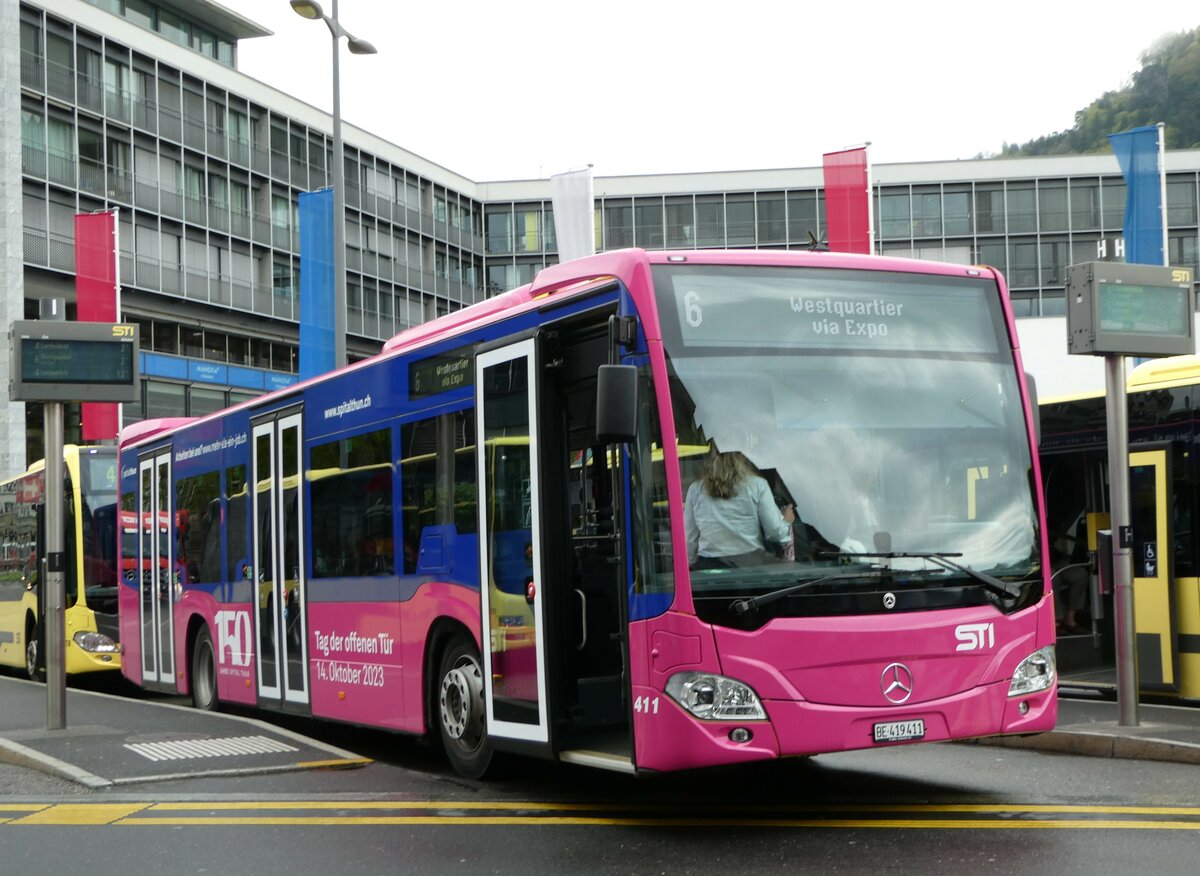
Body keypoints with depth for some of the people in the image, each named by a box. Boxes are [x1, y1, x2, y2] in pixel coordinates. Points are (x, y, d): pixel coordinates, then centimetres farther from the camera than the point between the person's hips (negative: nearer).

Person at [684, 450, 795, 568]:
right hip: (750, 563, -1)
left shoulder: (695, 490, 4)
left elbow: (689, 538, 7)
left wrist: (690, 566, 21)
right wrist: (786, 521, 22)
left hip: (709, 567, 1)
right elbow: (774, 532, 0)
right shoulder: (757, 485, -2)